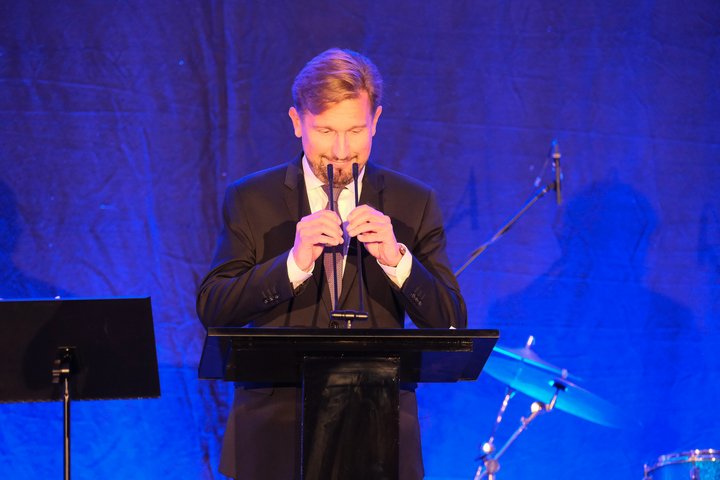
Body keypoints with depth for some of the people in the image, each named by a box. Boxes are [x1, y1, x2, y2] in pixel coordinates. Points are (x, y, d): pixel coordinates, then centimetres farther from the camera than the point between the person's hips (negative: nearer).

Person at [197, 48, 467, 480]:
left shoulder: (414, 204, 4)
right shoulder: (251, 200, 3)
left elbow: (450, 324, -2)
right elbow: (213, 311, -6)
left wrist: (397, 259, -19)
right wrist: (293, 263, -21)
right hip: (275, 438, 0)